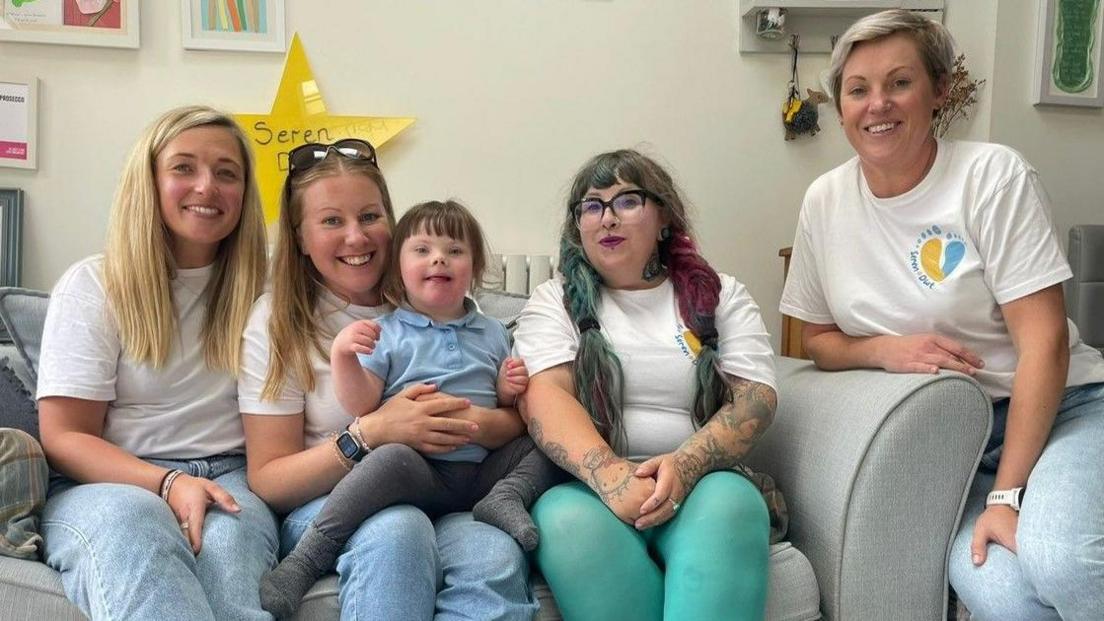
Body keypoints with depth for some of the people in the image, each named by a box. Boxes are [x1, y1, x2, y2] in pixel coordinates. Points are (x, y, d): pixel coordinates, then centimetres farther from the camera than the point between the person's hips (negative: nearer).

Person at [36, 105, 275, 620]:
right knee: (130, 520, -38)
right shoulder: (92, 286, 3)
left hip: (228, 480, 2)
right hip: (104, 485, -1)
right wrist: (167, 483, -18)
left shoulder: (259, 289, 12)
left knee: (227, 534, -35)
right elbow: (64, 437, -2)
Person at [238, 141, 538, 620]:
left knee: (497, 557, -33)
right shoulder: (278, 324, 1)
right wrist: (371, 433, -20)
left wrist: (473, 423, -19)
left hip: (442, 501, 2)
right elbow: (267, 481, -4)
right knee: (395, 529, -37)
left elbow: (516, 423, 6)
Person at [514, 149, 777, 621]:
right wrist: (609, 474, -24)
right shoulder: (555, 300, 13)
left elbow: (756, 398, 3)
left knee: (729, 502, -33)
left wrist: (685, 464, -18)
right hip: (591, 486, 0)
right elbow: (545, 396, -4)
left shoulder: (720, 296, 15)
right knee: (568, 519, -34)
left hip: (699, 484, 1)